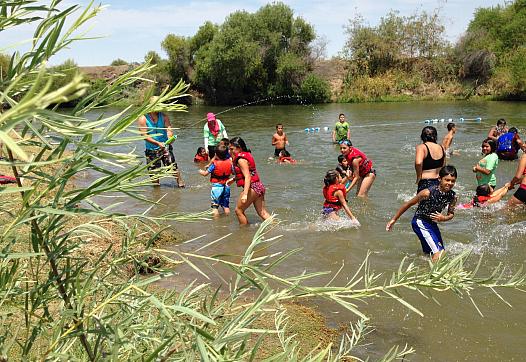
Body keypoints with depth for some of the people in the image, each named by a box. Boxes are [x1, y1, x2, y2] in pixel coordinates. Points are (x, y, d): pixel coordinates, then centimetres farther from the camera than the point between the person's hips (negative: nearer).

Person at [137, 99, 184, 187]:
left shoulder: (164, 117, -1)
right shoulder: (143, 119, -8)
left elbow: (169, 129, -9)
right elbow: (144, 135, -13)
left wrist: (170, 137, -33)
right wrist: (157, 143, -23)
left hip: (165, 147, 1)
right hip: (151, 149, -1)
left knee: (173, 167, -8)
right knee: (153, 171, 7)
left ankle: (180, 183, 4)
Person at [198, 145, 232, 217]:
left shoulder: (214, 164, -16)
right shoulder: (229, 162, -4)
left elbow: (205, 173, -9)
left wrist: (201, 171, 11)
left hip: (217, 186, -5)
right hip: (226, 186, 5)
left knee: (215, 206, 2)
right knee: (226, 206, 15)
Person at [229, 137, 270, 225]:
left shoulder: (241, 159, -15)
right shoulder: (247, 155, 15)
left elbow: (247, 177, -24)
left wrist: (245, 194, -31)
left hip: (252, 187, -10)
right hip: (259, 186, 10)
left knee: (239, 210, 5)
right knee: (262, 212, 12)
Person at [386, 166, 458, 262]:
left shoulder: (452, 196, -10)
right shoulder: (428, 193, -26)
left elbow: (451, 214, 6)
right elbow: (408, 204, -15)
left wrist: (443, 218, -19)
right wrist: (394, 219, -8)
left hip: (433, 223, 7)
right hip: (420, 222, -7)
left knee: (429, 253, 17)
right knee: (438, 253, -18)